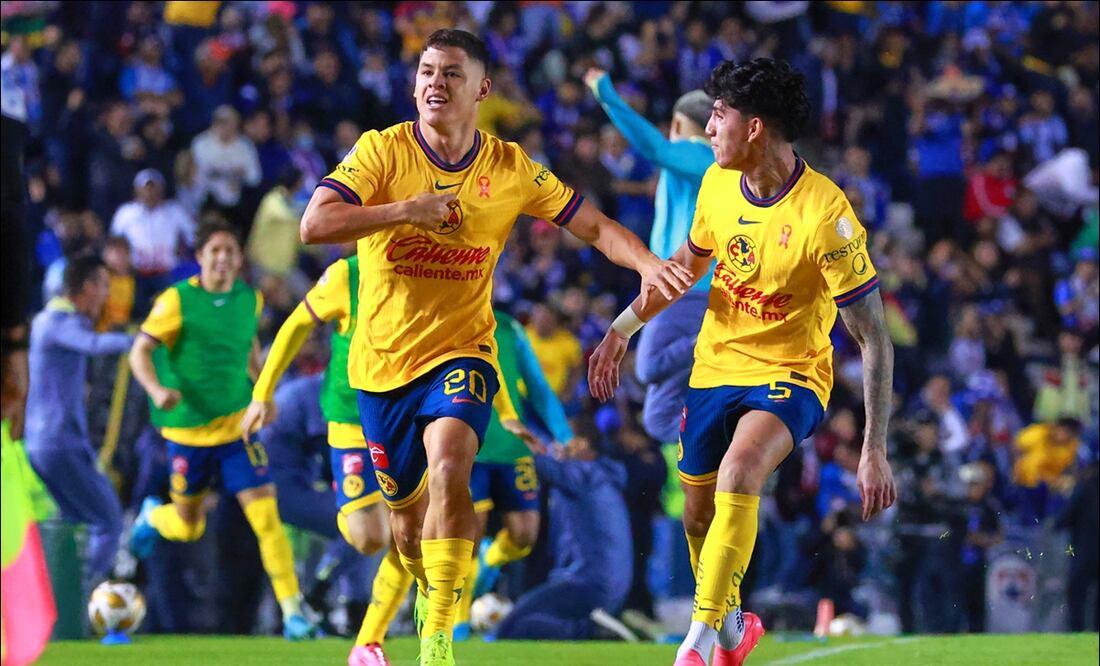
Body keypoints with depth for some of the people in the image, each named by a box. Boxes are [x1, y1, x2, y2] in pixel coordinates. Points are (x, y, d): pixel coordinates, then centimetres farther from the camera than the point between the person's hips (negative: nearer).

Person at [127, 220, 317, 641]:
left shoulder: (250, 299, 2)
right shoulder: (177, 300, -11)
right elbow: (140, 352, -12)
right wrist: (157, 390, -30)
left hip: (237, 425, 2)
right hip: (189, 428, -2)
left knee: (265, 515, -13)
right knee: (188, 528, 12)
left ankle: (292, 612, -10)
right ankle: (153, 516, 49)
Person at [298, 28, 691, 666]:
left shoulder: (511, 168, -1)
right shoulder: (383, 150, -7)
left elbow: (594, 225, 5)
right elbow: (314, 224, -18)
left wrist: (648, 263, -14)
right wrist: (406, 210, -26)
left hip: (461, 350, -1)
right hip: (383, 360, 1)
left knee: (448, 470, -29)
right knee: (408, 517, 11)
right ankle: (433, 593, 45)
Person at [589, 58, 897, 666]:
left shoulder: (826, 217, -24)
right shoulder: (718, 183, -4)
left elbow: (874, 339, -20)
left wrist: (874, 451, -22)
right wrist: (621, 330, 16)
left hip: (790, 376, -6)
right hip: (714, 367, 7)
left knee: (738, 471, -33)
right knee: (699, 517, 13)